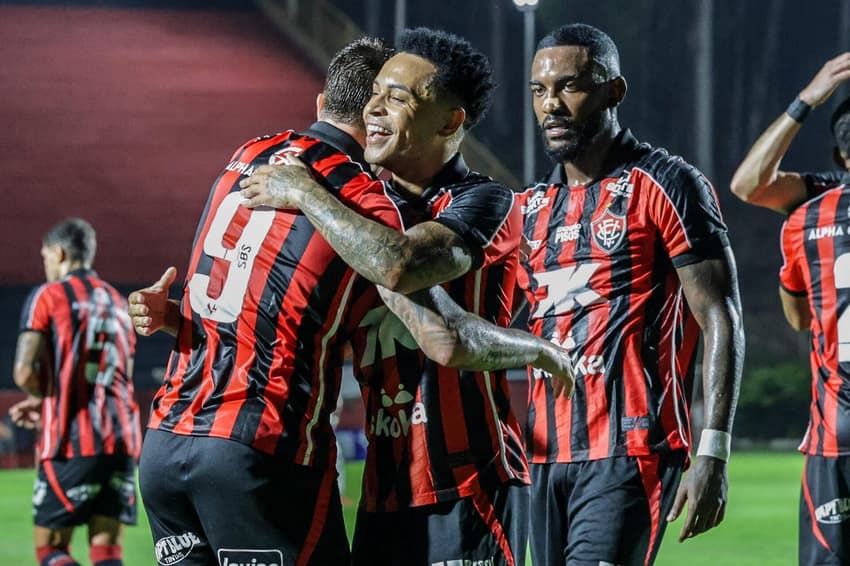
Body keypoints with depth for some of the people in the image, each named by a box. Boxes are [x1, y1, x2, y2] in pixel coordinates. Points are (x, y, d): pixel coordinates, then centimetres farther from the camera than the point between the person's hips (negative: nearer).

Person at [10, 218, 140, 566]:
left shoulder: (48, 296, -1)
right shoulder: (118, 303, 19)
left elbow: (24, 373, -11)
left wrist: (43, 395, 12)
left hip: (73, 443, -5)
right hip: (122, 438, 5)